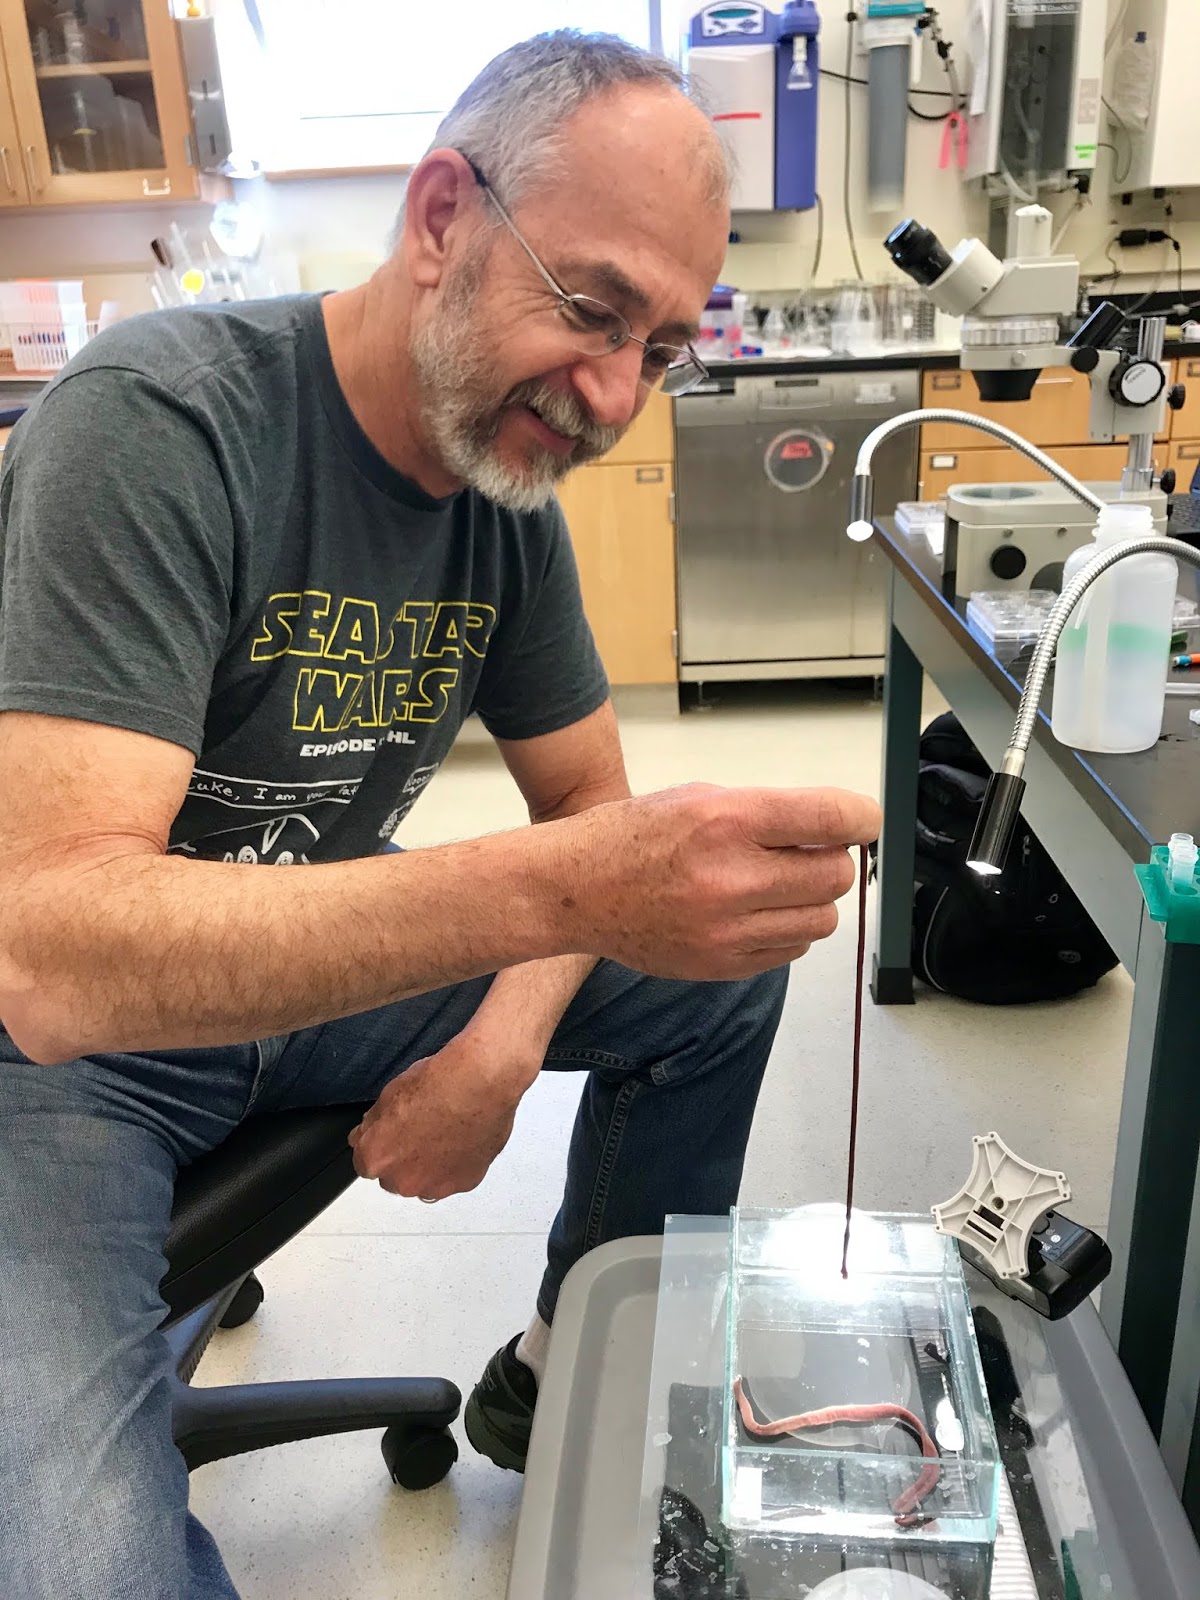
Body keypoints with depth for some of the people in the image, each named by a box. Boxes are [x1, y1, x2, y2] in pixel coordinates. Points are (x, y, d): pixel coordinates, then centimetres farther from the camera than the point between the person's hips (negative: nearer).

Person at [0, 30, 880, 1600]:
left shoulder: (512, 488, -3)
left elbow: (588, 794, 4)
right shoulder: (159, 421, -25)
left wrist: (506, 1040, -16)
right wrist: (556, 885, -46)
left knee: (723, 963, -1)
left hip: (324, 969, 6)